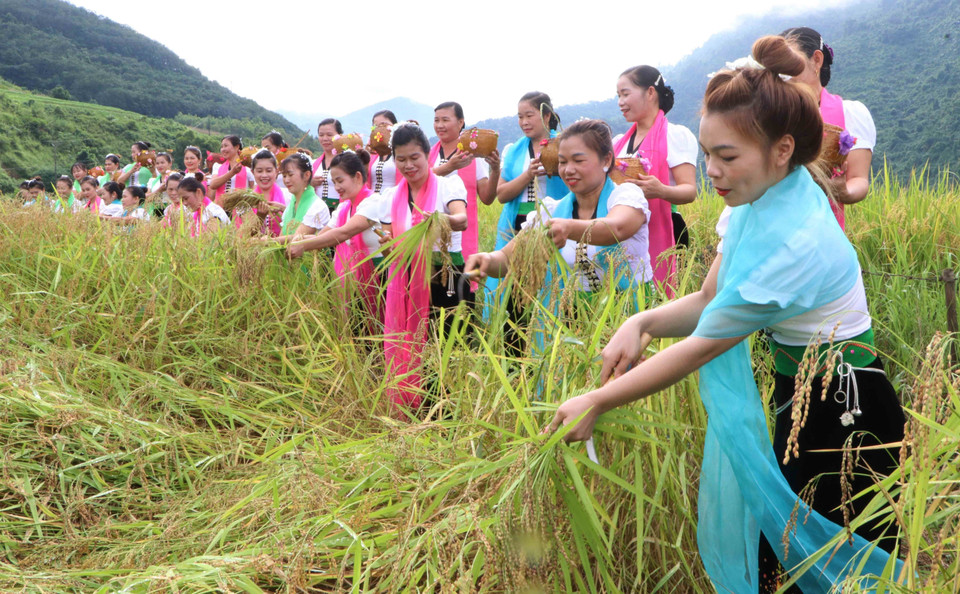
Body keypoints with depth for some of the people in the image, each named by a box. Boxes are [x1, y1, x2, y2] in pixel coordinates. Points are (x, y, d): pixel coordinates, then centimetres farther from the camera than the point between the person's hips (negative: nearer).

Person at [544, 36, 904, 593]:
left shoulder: (794, 243, -31)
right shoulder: (764, 199, -4)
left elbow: (700, 347, -25)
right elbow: (709, 300, 1)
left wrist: (596, 402, -19)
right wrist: (641, 322, -18)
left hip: (842, 415, -8)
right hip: (804, 396, 8)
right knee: (777, 549, 20)